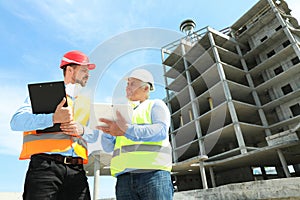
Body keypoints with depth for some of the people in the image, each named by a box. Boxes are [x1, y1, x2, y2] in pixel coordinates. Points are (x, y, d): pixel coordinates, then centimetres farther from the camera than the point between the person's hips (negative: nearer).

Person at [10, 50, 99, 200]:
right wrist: (53, 119, -24)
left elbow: (94, 135, 14)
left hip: (76, 169, 4)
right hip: (45, 165, -3)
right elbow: (16, 122, -8)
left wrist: (82, 130, -9)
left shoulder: (85, 102, 20)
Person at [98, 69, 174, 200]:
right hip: (124, 177, 5)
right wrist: (107, 130, -3)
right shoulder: (123, 113, 25)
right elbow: (108, 147, 19)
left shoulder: (155, 104, 11)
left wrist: (127, 130, -23)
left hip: (153, 173, -4)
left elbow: (161, 130, -11)